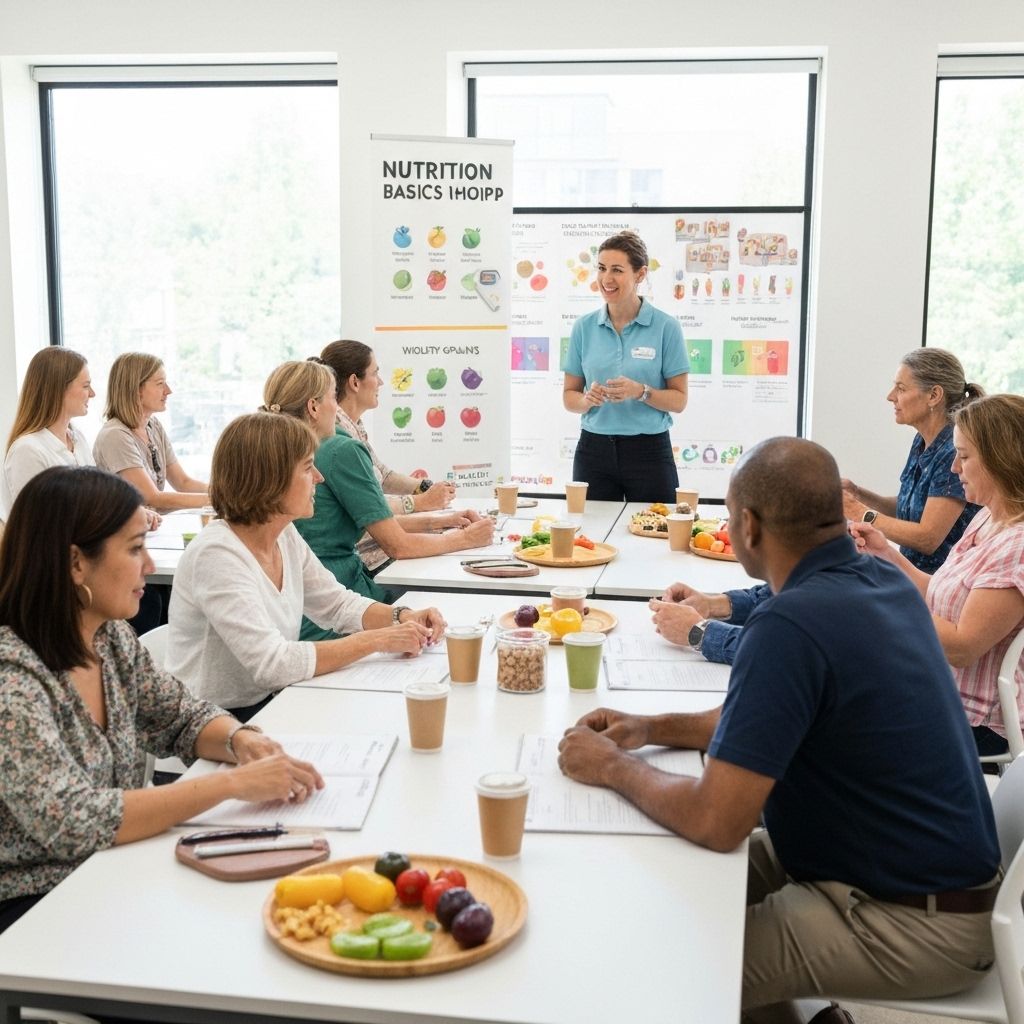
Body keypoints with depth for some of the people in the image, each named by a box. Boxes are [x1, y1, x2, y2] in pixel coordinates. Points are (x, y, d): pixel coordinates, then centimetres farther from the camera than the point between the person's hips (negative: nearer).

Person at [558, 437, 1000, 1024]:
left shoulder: (791, 623, -28)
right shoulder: (885, 582, 1)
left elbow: (716, 821, -27)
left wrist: (614, 767, -10)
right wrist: (653, 729, 7)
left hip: (909, 925, -9)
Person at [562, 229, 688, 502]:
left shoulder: (666, 327, -4)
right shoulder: (584, 327, 4)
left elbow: (679, 400, -3)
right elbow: (569, 397, 8)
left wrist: (641, 392, -20)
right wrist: (589, 399, -13)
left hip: (649, 450, -2)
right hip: (594, 450, 2)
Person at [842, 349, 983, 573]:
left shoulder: (955, 453, -19)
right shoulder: (922, 442, 6)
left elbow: (927, 538, -18)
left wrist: (861, 513, -13)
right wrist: (857, 493, 1)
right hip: (914, 573, 7)